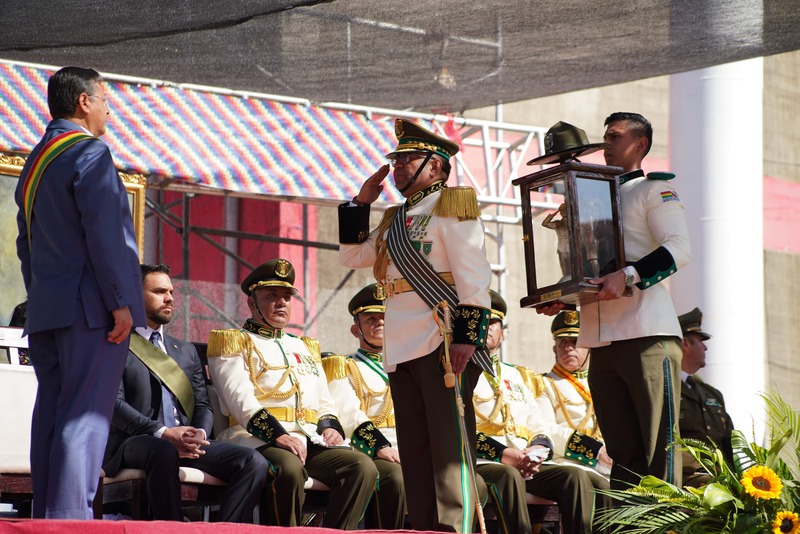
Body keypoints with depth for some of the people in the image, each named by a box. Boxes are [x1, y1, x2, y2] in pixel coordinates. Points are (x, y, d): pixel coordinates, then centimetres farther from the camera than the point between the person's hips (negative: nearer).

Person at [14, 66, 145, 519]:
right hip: (92, 308, -9)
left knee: (51, 413, 8)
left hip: (45, 311, 9)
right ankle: (70, 516, -16)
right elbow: (104, 234, -16)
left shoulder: (35, 162, 19)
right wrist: (121, 302, -16)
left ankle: (46, 515, 6)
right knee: (85, 417, -11)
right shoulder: (90, 153, -9)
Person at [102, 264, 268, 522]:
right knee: (164, 452, -41)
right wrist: (162, 434, -20)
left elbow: (203, 405, 19)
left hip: (188, 443, 6)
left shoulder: (186, 351, 27)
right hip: (135, 442, -6)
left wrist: (199, 434, -6)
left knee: (254, 462, -19)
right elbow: (114, 404, -6)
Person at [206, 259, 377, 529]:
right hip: (258, 440, -6)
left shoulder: (305, 348, 30)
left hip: (311, 441, 6)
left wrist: (329, 426, 2)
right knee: (289, 469, -39)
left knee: (363, 466, -20)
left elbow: (324, 402, 28)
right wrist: (277, 435, -21)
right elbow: (241, 400, -7)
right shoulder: (234, 343, 9)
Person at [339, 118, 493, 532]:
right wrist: (361, 203, 17)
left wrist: (467, 335, -18)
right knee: (415, 450, 6)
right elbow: (352, 256, 26)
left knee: (449, 447, -11)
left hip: (444, 344, -8)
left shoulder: (451, 207, -1)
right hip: (402, 351, 8)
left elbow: (474, 276, -9)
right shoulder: (395, 220, 24)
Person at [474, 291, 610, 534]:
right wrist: (502, 454, -16)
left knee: (575, 475, -21)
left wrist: (537, 451, -4)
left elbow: (539, 429, 21)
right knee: (509, 477, -39)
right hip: (481, 463, -5)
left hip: (527, 464, 5)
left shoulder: (518, 377, 28)